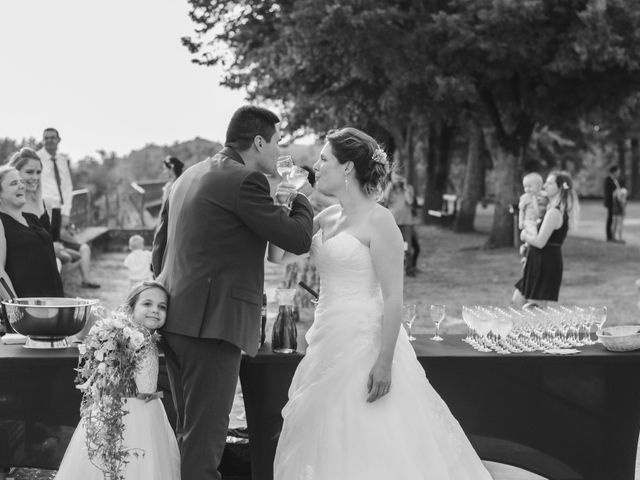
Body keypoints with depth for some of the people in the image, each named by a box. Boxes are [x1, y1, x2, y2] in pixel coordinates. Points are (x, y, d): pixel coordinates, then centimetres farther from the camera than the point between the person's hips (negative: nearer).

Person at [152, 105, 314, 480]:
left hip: (175, 319, 9)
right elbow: (298, 238, -11)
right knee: (205, 438, -4)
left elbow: (160, 245, 21)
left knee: (189, 432, 17)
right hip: (211, 322, -9)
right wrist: (298, 199, 8)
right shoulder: (245, 180, -12)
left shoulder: (190, 175, 16)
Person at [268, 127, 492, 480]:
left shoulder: (378, 220, -12)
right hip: (331, 344, 8)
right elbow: (278, 256, 11)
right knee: (329, 447, 13)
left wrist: (384, 362, -20)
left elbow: (393, 297, -15)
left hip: (365, 343, -8)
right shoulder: (326, 217, 10)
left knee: (367, 448, -1)